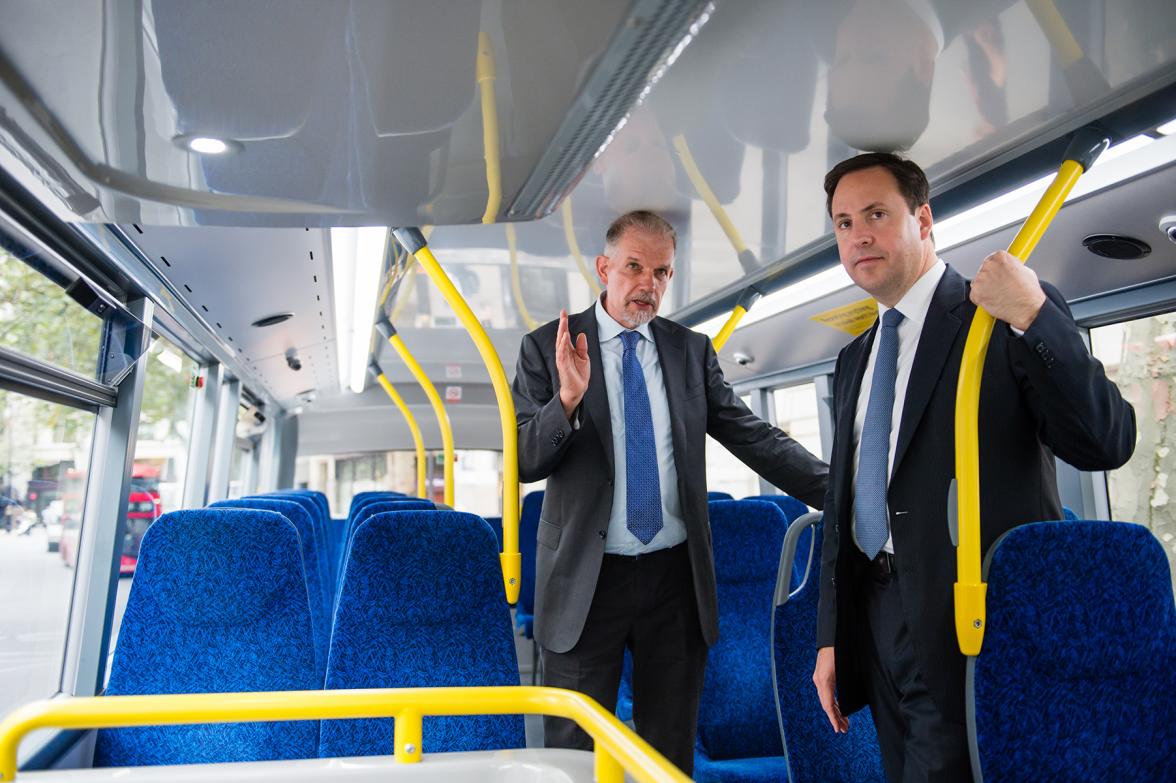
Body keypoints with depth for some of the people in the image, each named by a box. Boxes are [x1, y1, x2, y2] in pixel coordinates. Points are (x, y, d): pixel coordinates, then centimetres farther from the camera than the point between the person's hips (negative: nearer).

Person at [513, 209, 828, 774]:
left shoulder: (692, 350, 5)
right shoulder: (547, 347, -3)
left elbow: (753, 436, 4)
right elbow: (522, 461, -7)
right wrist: (567, 399, -26)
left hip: (675, 575, 3)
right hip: (586, 579, -2)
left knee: (672, 749, 17)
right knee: (576, 750, 9)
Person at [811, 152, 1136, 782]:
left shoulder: (1017, 317, -4)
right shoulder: (854, 359, 14)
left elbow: (1107, 443, -15)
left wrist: (1031, 316, -25)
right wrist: (830, 635, 12)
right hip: (877, 620, 6)